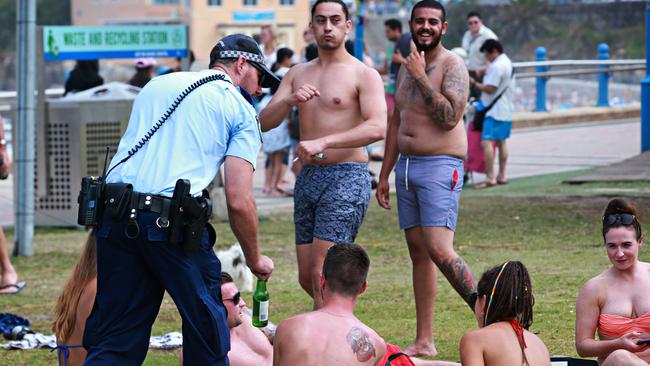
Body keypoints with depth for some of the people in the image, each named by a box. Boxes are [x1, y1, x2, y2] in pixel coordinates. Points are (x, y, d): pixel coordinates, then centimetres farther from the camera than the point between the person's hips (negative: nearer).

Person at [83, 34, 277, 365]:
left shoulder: (157, 85, 26)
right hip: (173, 222, -5)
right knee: (207, 330, 11)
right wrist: (255, 260, 13)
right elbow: (239, 201, 0)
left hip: (114, 214, 5)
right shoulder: (240, 110, 8)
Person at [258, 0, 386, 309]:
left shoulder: (364, 75, -4)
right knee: (306, 277, 9)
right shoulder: (297, 74, 14)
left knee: (321, 272, -15)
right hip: (307, 178, 7)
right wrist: (289, 100, -16)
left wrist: (323, 142, -31)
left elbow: (378, 127, -20)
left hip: (347, 178, -7)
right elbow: (264, 122, 5)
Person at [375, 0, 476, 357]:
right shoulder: (406, 67, 15)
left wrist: (422, 77, -18)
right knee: (418, 252, 7)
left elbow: (450, 118, -20)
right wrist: (384, 175, 22)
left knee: (439, 250, -20)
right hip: (406, 166, 8)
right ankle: (424, 342, 10)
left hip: (440, 166, -8)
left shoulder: (452, 65, -8)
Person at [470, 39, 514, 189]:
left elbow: (489, 88, -20)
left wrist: (474, 83, -7)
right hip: (507, 111, 11)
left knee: (487, 142, -14)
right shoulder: (508, 63, 15)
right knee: (501, 142, 18)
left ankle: (490, 178, -19)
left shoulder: (496, 67, -18)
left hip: (495, 112, -11)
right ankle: (502, 176, 23)